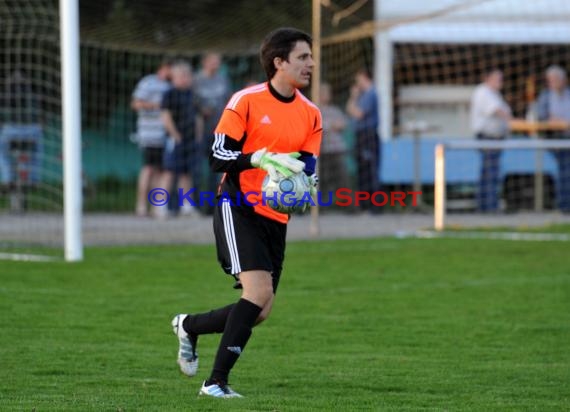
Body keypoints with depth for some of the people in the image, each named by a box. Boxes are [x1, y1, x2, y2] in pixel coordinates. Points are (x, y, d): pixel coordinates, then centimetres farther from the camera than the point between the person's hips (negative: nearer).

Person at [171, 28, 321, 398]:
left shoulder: (311, 115, 9)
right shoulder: (247, 101, -6)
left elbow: (307, 169, 7)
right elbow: (218, 157, -8)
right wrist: (260, 159, -24)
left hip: (276, 218, 6)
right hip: (239, 209, -6)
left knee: (259, 311, 3)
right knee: (259, 292, -22)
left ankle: (189, 326, 31)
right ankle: (216, 382, -14)